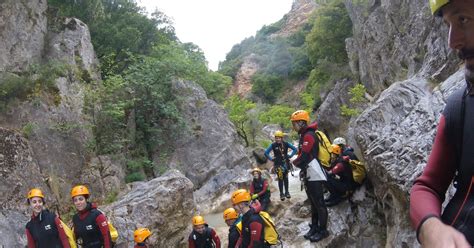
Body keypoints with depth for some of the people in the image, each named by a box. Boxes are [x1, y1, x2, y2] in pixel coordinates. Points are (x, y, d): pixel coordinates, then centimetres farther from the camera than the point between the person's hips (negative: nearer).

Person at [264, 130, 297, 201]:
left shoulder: (286, 144, -4)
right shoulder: (273, 145, -8)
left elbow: (294, 149, 4)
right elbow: (266, 153, -3)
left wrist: (290, 156, -3)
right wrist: (271, 159, -6)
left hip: (285, 163, 2)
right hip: (278, 164, -2)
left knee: (286, 178, 9)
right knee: (280, 178, -4)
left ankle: (287, 192, 22)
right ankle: (281, 194, 5)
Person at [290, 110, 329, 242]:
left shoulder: (309, 136, -16)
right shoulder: (304, 136, 17)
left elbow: (304, 156, -20)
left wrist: (294, 162, -3)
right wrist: (300, 164, 0)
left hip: (314, 175, -11)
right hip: (309, 175, 11)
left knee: (319, 203, -3)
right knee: (313, 203, 17)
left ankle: (323, 230, 5)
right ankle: (314, 228, 26)